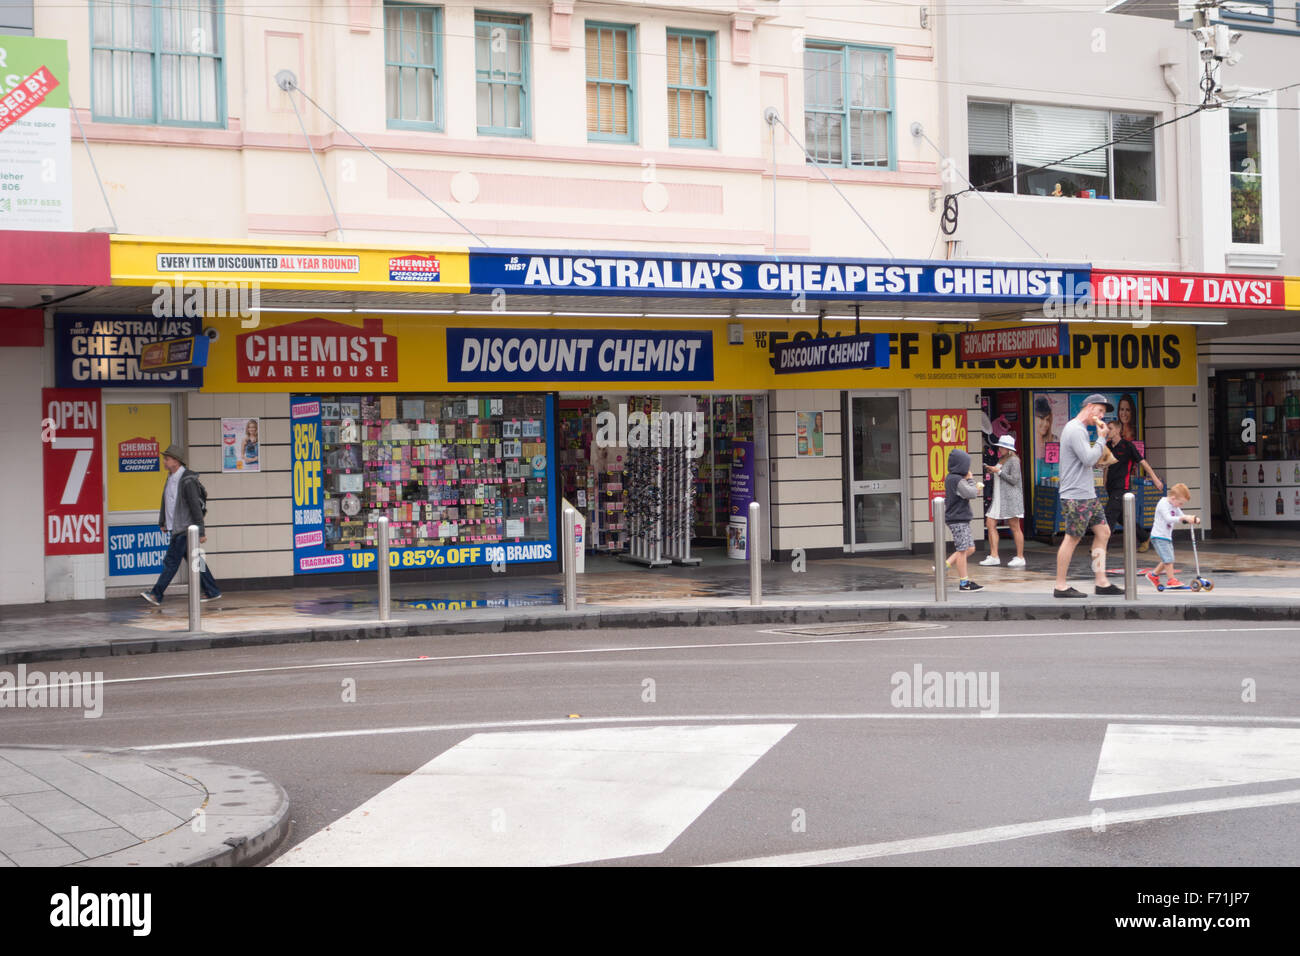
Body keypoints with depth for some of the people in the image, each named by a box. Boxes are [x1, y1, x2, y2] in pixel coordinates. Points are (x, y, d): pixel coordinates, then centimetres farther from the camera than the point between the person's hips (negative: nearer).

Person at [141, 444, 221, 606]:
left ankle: (156, 595, -5)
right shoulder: (171, 478, 12)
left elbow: (196, 506, -18)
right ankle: (212, 592, 16)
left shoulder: (187, 480, -17)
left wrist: (201, 532, -18)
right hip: (176, 528, 9)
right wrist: (162, 522, 23)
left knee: (171, 562, -7)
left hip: (184, 529, -9)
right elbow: (166, 502, 22)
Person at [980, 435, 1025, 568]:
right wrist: (993, 472, 8)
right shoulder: (1001, 460, 18)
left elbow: (1014, 480, -14)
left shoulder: (1014, 461, -8)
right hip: (998, 497, 9)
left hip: (1010, 497, -9)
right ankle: (994, 556, 1)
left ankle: (1020, 557, -1)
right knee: (990, 523, 1)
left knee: (1015, 527, -5)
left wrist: (999, 471, -13)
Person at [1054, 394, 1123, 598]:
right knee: (1072, 538, -6)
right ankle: (1060, 586, 0)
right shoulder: (1075, 429, -13)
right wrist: (1101, 438, -10)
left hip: (1088, 494, 11)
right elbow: (1089, 459, -20)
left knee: (1103, 532, 9)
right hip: (1076, 495, -11)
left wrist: (1100, 453, 8)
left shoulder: (1080, 429, 20)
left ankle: (1101, 582, 12)